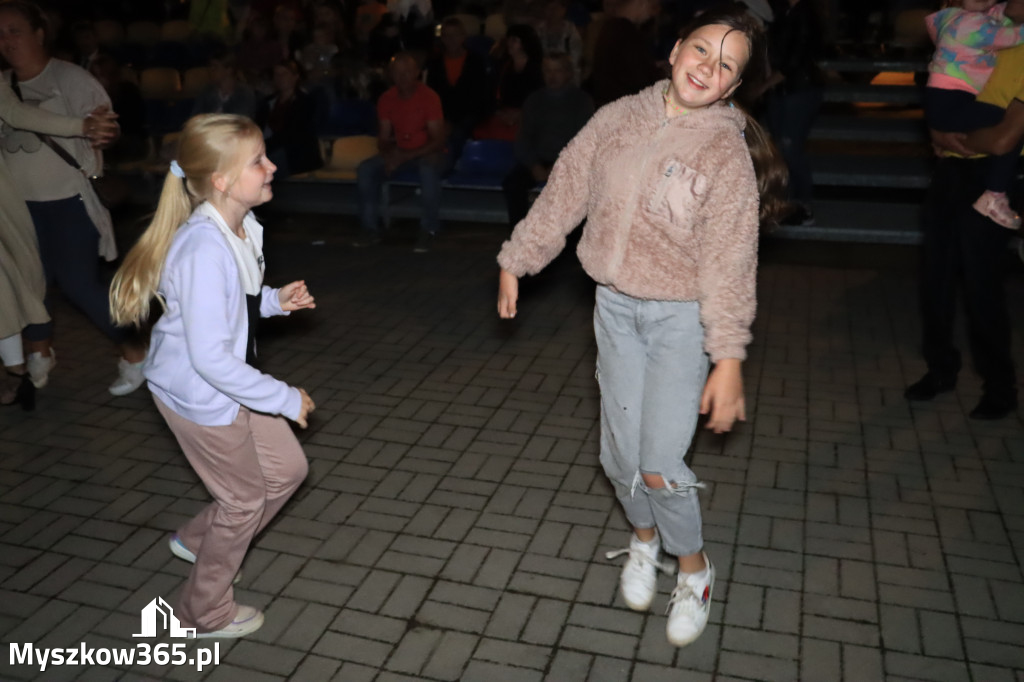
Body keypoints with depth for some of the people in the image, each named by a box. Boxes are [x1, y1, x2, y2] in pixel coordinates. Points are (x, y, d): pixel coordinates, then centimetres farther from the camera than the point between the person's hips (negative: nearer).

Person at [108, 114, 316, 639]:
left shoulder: (242, 227, -5)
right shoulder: (204, 250, -34)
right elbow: (210, 357, -32)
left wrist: (277, 299, -3)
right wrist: (284, 399, -24)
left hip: (229, 383, 9)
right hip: (200, 394, -8)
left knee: (286, 469, 18)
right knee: (245, 496, 10)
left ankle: (199, 542, 40)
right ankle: (204, 612, 36)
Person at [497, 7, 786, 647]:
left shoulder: (728, 152, -11)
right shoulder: (620, 118, 0)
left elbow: (729, 262, -16)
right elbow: (565, 193, 7)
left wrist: (729, 359, -21)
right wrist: (517, 260, 9)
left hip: (681, 317, -4)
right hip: (615, 307, 4)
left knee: (659, 467, -8)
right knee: (620, 454, 10)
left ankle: (694, 567, 21)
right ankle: (644, 539, 40)